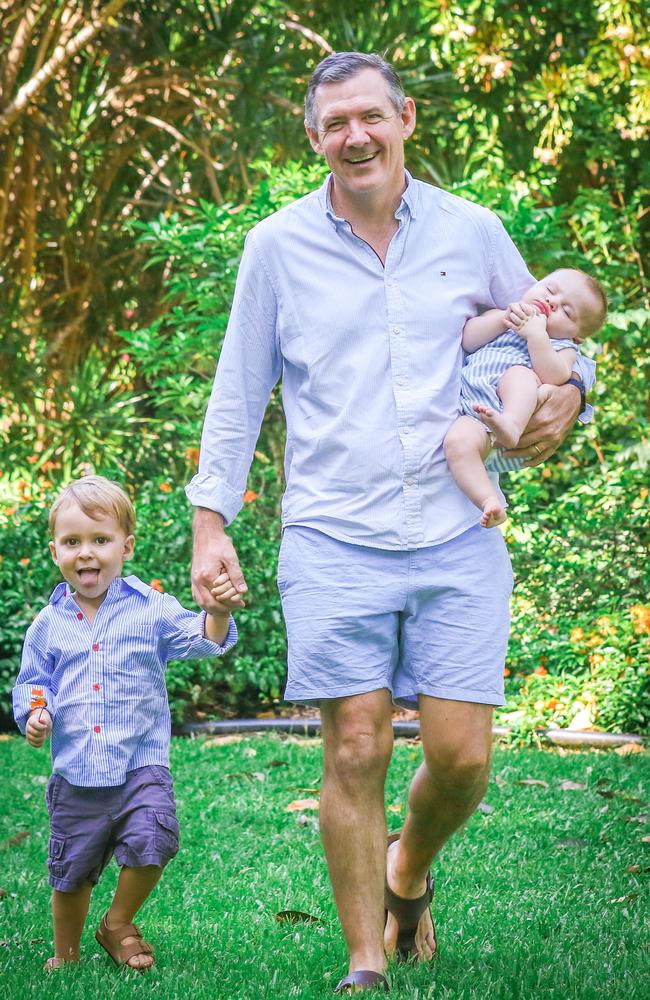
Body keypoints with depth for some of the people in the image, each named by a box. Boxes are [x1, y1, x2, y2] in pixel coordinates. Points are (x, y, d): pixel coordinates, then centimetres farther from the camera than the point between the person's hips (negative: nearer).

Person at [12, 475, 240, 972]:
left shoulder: (150, 608, 0)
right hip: (75, 775, 2)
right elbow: (32, 683, 13)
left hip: (141, 765, -2)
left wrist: (217, 613, -28)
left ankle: (118, 924, 6)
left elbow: (198, 639, -7)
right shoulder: (48, 624, 5)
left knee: (151, 842, -21)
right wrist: (33, 714, -8)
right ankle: (66, 955, 33)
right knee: (71, 870, 10)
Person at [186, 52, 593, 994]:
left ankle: (409, 874, 30)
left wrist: (565, 397, -3)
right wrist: (210, 523, 4)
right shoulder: (277, 247, 5)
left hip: (457, 537, 1)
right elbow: (238, 396, 10)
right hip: (333, 540, -1)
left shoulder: (471, 232, 7)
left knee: (462, 756, -3)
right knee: (355, 751, -6)